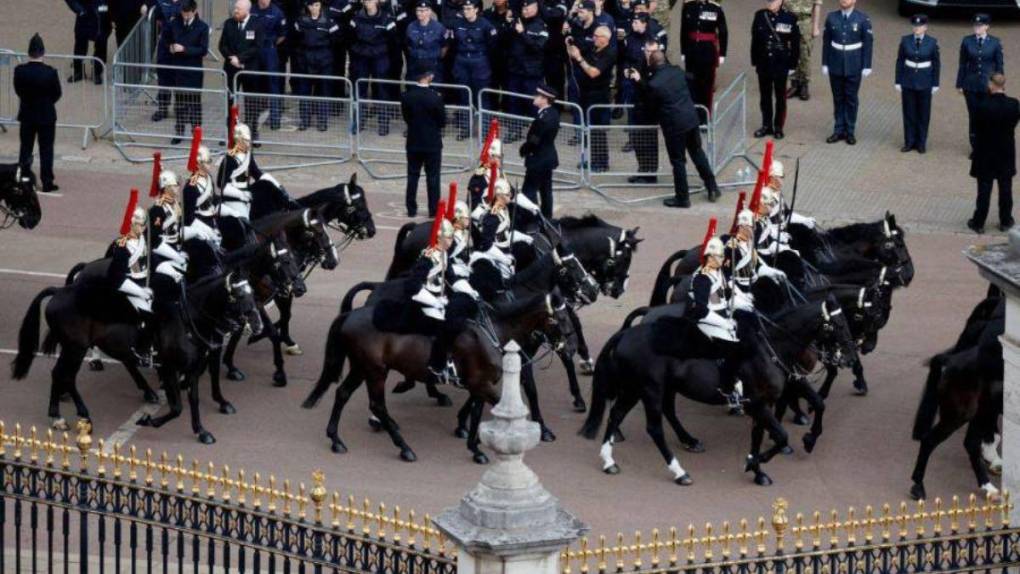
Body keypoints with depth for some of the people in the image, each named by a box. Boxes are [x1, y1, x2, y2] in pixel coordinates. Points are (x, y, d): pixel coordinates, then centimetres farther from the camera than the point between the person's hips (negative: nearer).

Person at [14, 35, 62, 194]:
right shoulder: (50, 72, -18)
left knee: (25, 148, 14)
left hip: (27, 115, 2)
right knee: (46, 150, 7)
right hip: (46, 115, -2)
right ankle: (47, 183, 9)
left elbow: (18, 90, -1)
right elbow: (57, 94, -6)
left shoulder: (20, 71, -14)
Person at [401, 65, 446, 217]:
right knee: (433, 177, 5)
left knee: (413, 176, 11)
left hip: (413, 143, 3)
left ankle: (411, 209, 13)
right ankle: (434, 210, 7)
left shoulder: (406, 96, -8)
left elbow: (406, 118, 3)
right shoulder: (435, 98, -17)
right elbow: (443, 122, -9)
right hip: (432, 143, -3)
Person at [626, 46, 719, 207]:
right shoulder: (677, 71, 0)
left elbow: (650, 105, -4)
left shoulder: (653, 84, -18)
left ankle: (682, 198, 14)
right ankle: (712, 188, 27)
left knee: (678, 161, 6)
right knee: (698, 153, 21)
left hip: (674, 125, -6)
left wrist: (639, 82, 2)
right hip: (691, 118, 6)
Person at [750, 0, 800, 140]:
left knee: (780, 97, 7)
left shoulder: (789, 18, -8)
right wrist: (755, 61, 5)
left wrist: (792, 65, -5)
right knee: (765, 96, 11)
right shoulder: (760, 16, -1)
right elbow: (755, 40, 5)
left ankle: (778, 127, 16)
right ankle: (766, 125, 22)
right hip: (764, 64, 3)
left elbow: (795, 43, -4)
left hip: (781, 65, -3)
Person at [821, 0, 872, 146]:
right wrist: (825, 63, 4)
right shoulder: (831, 17, -1)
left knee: (851, 99, 5)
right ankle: (839, 130, 16)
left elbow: (868, 43, -5)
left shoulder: (863, 19, -8)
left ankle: (850, 132, 14)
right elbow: (826, 42, 5)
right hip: (836, 66, 2)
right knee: (838, 98, 8)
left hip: (854, 67, -2)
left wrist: (866, 66, -6)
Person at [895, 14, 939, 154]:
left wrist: (935, 84, -1)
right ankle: (909, 142, 16)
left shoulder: (932, 42, -6)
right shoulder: (905, 41, -3)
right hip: (908, 83, 1)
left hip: (924, 83, -1)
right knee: (909, 113, 6)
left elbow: (936, 64, -1)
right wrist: (898, 82, 1)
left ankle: (921, 143, 17)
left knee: (923, 114, 6)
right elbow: (900, 62, 2)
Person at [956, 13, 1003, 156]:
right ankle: (975, 147, 16)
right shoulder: (967, 41, 1)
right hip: (971, 85, 1)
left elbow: (999, 65, 2)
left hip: (988, 85, -1)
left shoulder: (995, 43, -3)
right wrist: (960, 84, 4)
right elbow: (962, 64, 5)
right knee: (973, 117, 7)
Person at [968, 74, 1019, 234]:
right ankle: (1005, 221, 24)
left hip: (985, 155, -2)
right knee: (1005, 188, 15)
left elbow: (976, 129, -12)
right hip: (1007, 154, 2)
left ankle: (979, 223, 12)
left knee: (984, 189, 6)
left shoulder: (983, 107, -21)